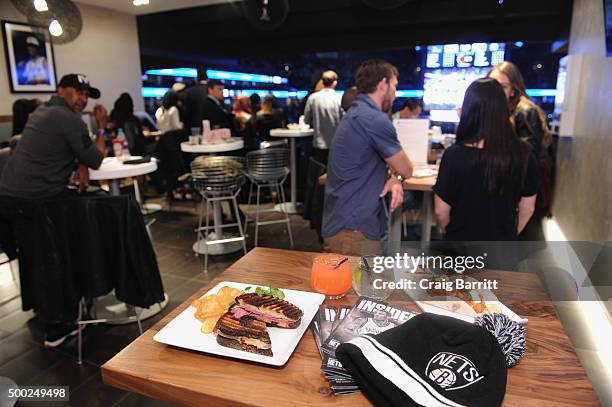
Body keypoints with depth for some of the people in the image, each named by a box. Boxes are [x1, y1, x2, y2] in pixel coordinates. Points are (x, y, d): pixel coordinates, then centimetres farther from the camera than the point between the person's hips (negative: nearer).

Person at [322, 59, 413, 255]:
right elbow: (406, 170, -8)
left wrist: (394, 179, -5)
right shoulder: (375, 120, -19)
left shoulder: (356, 114, 14)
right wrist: (396, 176, 16)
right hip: (352, 230, -10)